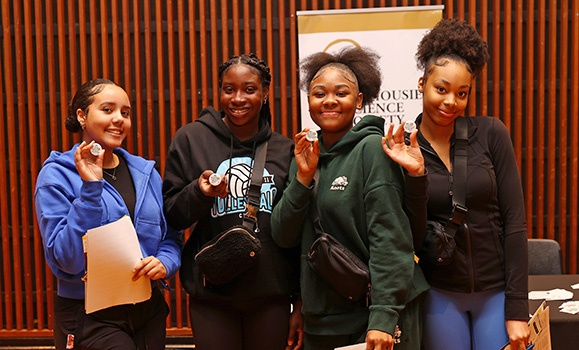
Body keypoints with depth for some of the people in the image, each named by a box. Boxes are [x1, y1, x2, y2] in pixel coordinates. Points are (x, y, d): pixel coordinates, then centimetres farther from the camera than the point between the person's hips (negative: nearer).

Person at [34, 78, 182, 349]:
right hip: (90, 317, -5)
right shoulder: (57, 175, -7)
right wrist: (90, 187, -21)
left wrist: (165, 262, -11)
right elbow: (65, 259, -15)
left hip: (149, 308, 5)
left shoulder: (145, 172, 5)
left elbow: (171, 237, 11)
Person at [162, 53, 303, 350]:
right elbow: (171, 216, 2)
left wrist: (300, 303, 6)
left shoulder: (284, 149, 5)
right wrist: (200, 192, -18)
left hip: (271, 294, 2)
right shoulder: (190, 139, -1)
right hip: (212, 294, -1)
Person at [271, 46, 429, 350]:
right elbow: (283, 237, 2)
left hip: (373, 313, -5)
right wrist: (303, 177, -10)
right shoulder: (306, 157, 8)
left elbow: (389, 239, -15)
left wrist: (383, 318, -21)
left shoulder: (371, 149, -9)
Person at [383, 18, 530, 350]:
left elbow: (514, 221, -6)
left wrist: (517, 309, -8)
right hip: (440, 295, 0)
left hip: (497, 291, 0)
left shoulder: (491, 133, -6)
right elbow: (412, 237, -8)